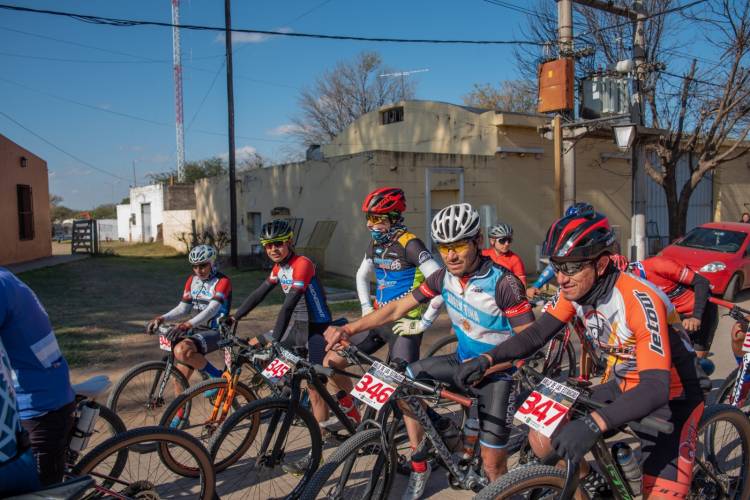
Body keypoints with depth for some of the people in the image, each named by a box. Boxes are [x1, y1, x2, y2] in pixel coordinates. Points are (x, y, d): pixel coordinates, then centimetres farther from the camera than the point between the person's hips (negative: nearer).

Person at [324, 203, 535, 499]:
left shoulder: (503, 283, -25)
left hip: (496, 373, -5)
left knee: (492, 464, -7)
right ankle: (419, 467, 9)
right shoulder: (445, 277, -9)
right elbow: (397, 308, -7)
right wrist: (348, 329, -16)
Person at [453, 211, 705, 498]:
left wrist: (593, 424, -54)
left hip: (670, 399, -6)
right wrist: (486, 360, -25)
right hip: (622, 388, 6)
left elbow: (656, 388, -39)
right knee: (543, 441, -4)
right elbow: (537, 334, -8)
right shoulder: (574, 290, -12)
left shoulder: (640, 300, -32)